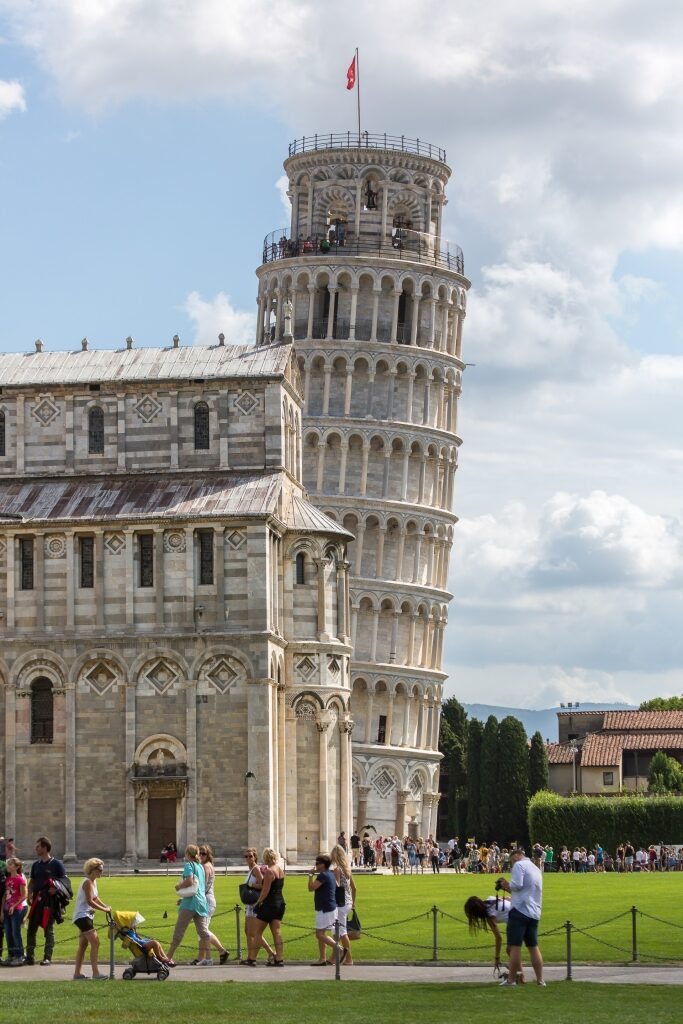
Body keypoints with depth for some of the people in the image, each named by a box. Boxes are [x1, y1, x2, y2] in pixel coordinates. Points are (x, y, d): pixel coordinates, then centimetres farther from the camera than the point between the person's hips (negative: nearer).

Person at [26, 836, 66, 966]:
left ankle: (47, 957, 4)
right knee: (31, 928, 2)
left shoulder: (56, 864, -3)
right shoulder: (36, 865, 13)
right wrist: (29, 896, 3)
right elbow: (31, 882, 17)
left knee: (49, 930, 0)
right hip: (37, 901, 5)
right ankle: (30, 957, 8)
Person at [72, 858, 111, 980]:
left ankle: (77, 973, 17)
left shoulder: (93, 881, 12)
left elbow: (95, 898, 20)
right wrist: (104, 909, -17)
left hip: (87, 916, 11)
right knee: (95, 943, -15)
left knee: (83, 945, 13)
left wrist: (106, 907, 7)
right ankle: (96, 973, -18)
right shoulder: (87, 882, -17)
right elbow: (89, 901, -22)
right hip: (82, 916, -11)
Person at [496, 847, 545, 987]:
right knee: (533, 947, 11)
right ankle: (540, 980, 8)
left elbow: (517, 885, -17)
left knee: (515, 946, -5)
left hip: (520, 910, -8)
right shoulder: (536, 869, 22)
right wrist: (508, 888, 23)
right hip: (534, 913, 8)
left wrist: (506, 884, 1)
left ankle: (511, 979, -5)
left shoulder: (519, 865, -5)